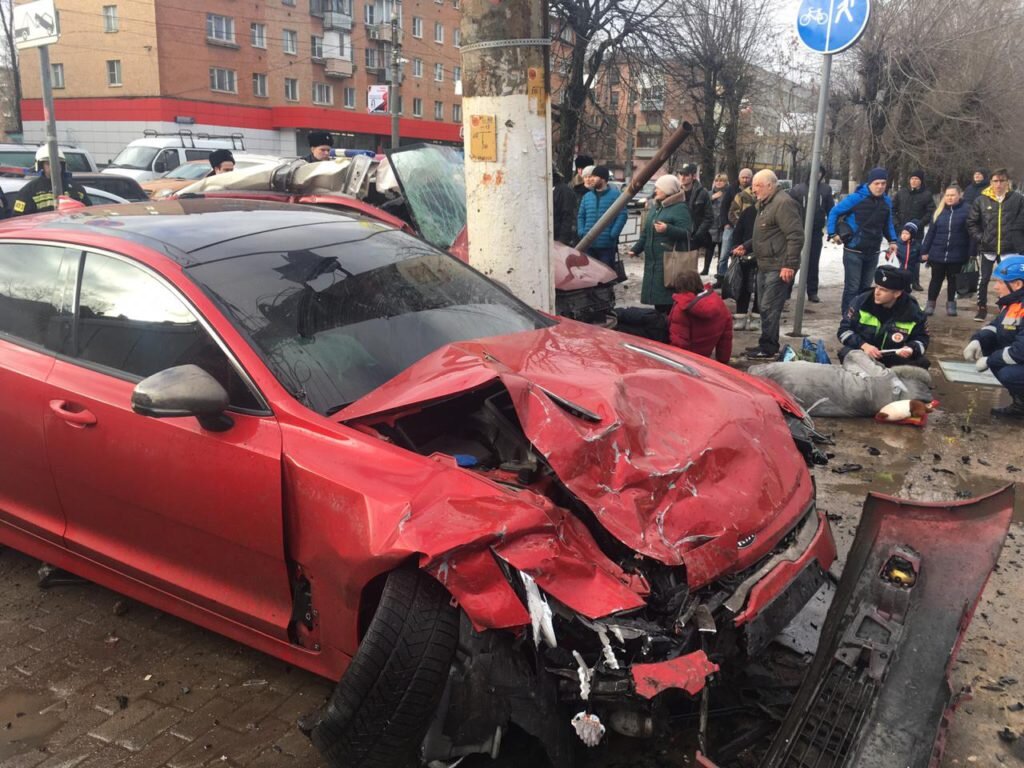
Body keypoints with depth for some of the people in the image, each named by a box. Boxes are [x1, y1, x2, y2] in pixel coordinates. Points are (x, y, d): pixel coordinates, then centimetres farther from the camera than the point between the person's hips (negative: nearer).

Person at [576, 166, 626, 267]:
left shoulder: (615, 195, -1)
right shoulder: (587, 196, 15)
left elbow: (622, 215, -7)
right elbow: (580, 216, 16)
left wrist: (613, 234, -15)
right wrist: (581, 232, 0)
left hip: (607, 245, -5)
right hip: (588, 244, 5)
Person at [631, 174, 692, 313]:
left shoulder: (680, 209, -6)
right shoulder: (655, 207, 19)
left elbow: (686, 233, -16)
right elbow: (646, 233, 24)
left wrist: (668, 229, -29)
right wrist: (636, 249, 15)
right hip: (652, 260, 8)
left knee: (668, 297, -11)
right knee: (656, 295, 11)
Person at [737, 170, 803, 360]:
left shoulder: (783, 203, -16)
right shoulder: (765, 204, 18)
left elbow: (795, 236, -21)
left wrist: (790, 264, -23)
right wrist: (747, 246, 16)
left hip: (778, 268, -11)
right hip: (765, 265, 11)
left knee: (769, 307, -8)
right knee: (764, 306, 15)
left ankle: (768, 348, -1)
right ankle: (767, 344, 24)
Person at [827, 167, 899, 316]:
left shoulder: (886, 201, 7)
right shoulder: (856, 198, -12)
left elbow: (888, 224, 19)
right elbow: (834, 212, -5)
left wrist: (892, 240, 5)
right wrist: (833, 234, -13)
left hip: (873, 252, 6)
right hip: (853, 251, -6)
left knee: (865, 287, 12)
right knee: (852, 288, -5)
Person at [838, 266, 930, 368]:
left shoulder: (913, 312, -10)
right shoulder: (862, 301, -10)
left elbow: (921, 339, 4)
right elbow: (844, 329, -6)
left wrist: (911, 348, -22)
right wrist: (863, 345, -23)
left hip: (895, 358, 1)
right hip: (863, 352, -1)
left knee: (922, 362, -24)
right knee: (845, 353, -33)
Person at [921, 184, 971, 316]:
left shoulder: (966, 210, -5)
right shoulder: (939, 211, 5)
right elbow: (931, 232, 6)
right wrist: (925, 251, 3)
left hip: (956, 255, -2)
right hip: (937, 253, 2)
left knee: (953, 280, 11)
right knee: (936, 279, 10)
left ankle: (951, 304, 24)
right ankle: (930, 304, 21)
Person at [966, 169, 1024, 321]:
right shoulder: (981, 200, -2)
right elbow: (971, 222, 6)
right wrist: (980, 237, -2)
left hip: (1010, 248, 0)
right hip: (988, 248, 1)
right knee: (983, 278, 5)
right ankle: (982, 308, 19)